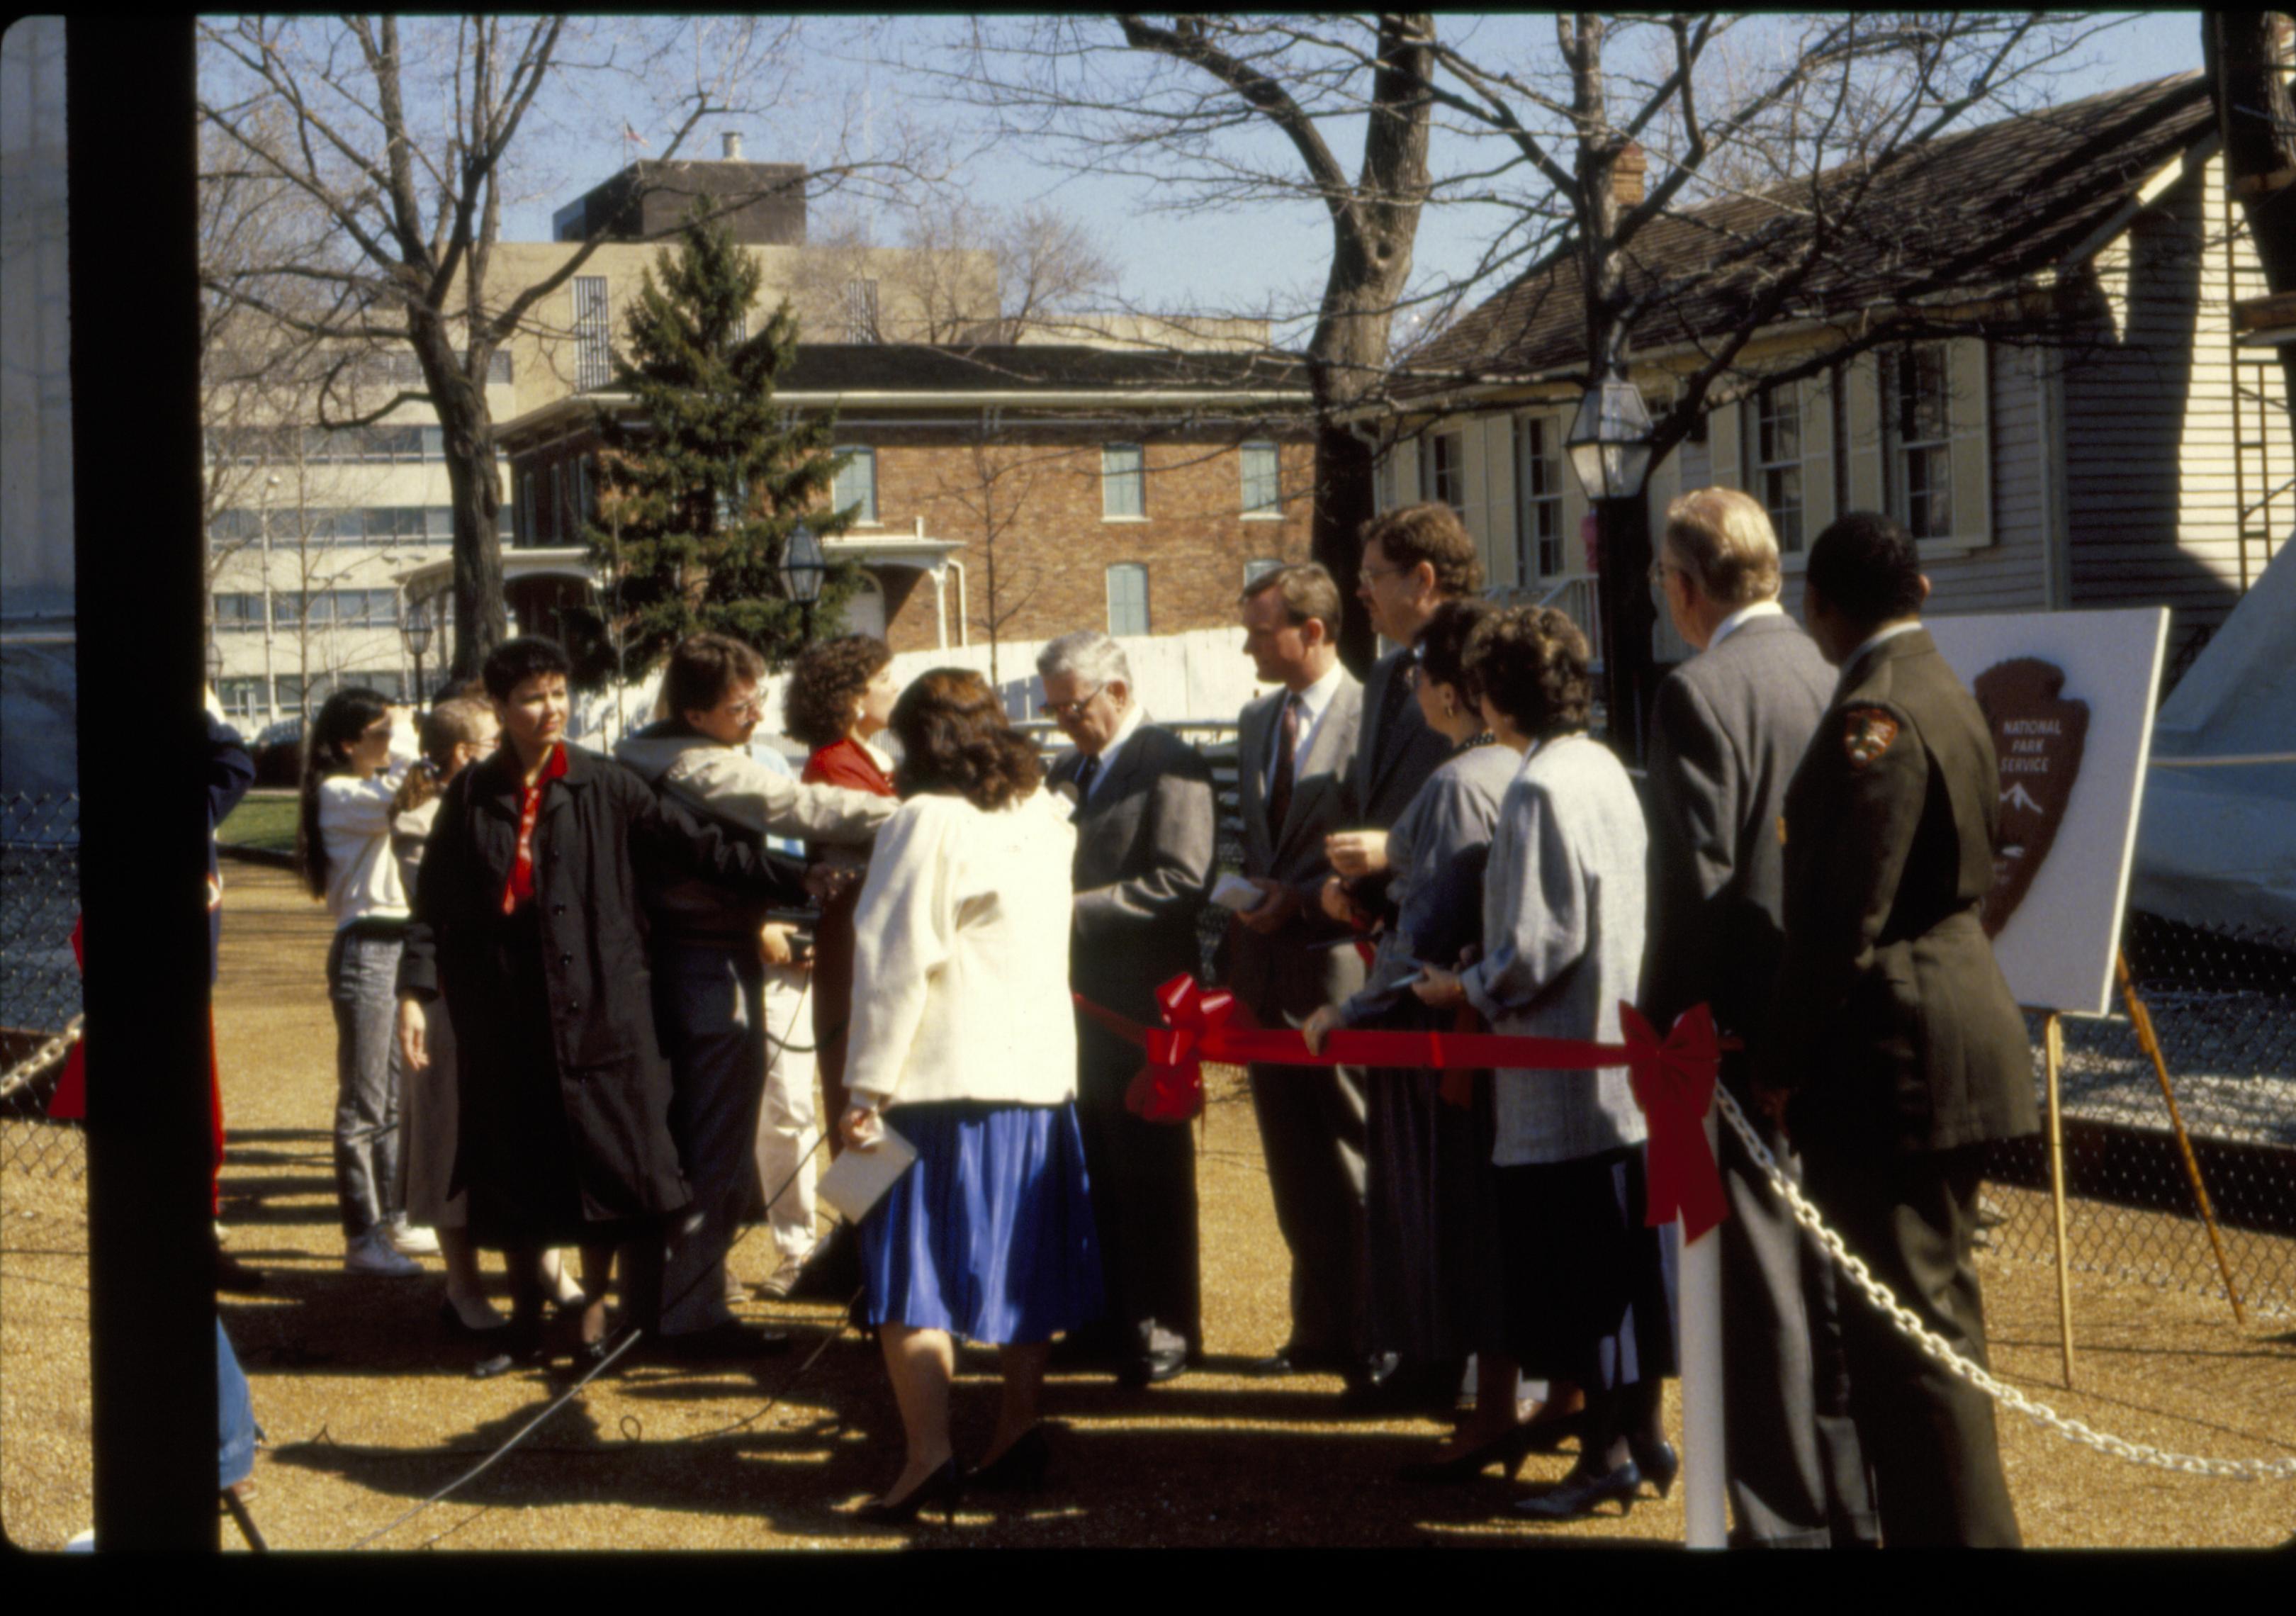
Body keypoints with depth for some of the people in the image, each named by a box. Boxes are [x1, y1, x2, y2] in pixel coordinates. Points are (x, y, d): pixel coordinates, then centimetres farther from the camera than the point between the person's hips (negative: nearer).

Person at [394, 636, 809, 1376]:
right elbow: (435, 900, 6)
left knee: (604, 1161, 1)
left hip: (598, 1005, -2)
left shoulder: (603, 786, -2)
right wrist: (415, 989, -4)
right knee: (511, 1171, 8)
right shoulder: (470, 797, 4)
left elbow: (701, 846, -5)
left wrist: (797, 879, -12)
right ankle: (526, 1320, 23)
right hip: (503, 1010, 2)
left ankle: (594, 1315, 17)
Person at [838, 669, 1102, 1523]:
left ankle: (929, 1453, -15)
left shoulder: (929, 822, -10)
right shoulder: (1044, 820, 11)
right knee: (1021, 1263, 15)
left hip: (944, 1078, -7)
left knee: (910, 1270, -6)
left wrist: (868, 1085, -12)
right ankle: (1017, 1430, 21)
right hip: (1041, 1069, 7)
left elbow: (896, 961, -13)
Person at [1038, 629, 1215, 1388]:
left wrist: (1075, 912, -22)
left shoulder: (1171, 767, -10)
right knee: (1093, 1174, 12)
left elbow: (1181, 882, -19)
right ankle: (1107, 1319, 21)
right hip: (1075, 998, 8)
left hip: (1139, 1004, -8)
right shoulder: (1066, 771, 17)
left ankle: (1165, 1328, 8)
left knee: (1150, 1176, -1)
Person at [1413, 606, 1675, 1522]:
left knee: (1582, 1269, -1)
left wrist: (1468, 990, -4)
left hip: (1565, 1070, -9)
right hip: (1617, 1055, 9)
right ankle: (1640, 1435, 21)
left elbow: (1546, 940, -19)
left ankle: (1607, 1454, 6)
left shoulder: (1540, 789, -17)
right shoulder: (1604, 769, 10)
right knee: (1623, 1259, 14)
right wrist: (1489, 977, 19)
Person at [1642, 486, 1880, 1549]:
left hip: (1749, 1024, -7)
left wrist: (1660, 1013, -5)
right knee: (1839, 1278, 15)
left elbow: (1695, 877, -17)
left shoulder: (1699, 694, -14)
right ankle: (1857, 1509, 23)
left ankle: (1786, 1522, 5)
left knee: (1763, 1286, 0)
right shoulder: (1833, 677, 5)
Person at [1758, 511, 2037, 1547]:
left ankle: (1960, 1531, -1)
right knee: (1933, 1302, 18)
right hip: (1958, 1024, 11)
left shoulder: (1873, 716, -18)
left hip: (1893, 1046, -11)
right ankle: (1945, 1520, 27)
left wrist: (1780, 1064, -13)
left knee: (1906, 1318, -5)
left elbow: (1843, 920, -21)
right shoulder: (1944, 694, 14)